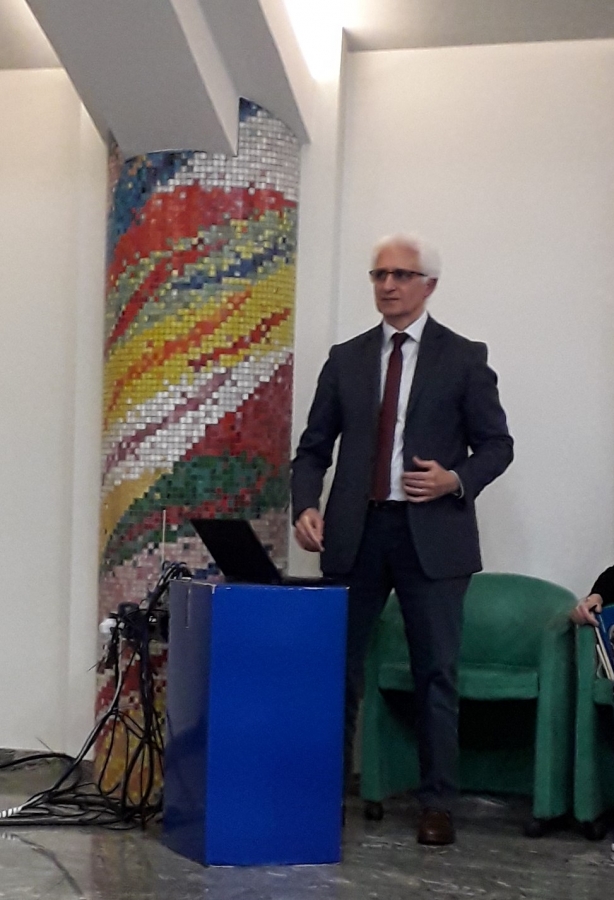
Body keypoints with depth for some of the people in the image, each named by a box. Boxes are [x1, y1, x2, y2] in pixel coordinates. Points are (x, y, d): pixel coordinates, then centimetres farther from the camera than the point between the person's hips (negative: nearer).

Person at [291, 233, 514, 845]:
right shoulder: (346, 359, 11)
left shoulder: (463, 358, 3)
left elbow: (496, 444, 4)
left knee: (436, 674, 3)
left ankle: (437, 805, 12)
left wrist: (456, 480, -15)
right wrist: (306, 506, -6)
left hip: (432, 534, -2)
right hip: (356, 533, 3)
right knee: (337, 667, 5)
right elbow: (314, 447, 11)